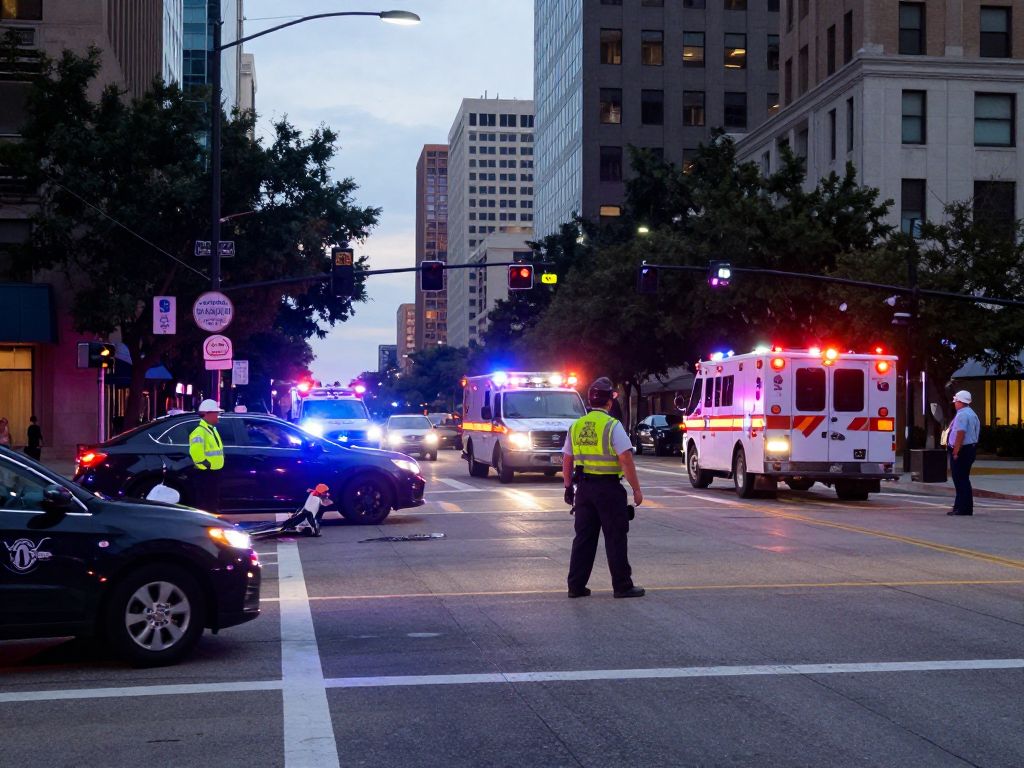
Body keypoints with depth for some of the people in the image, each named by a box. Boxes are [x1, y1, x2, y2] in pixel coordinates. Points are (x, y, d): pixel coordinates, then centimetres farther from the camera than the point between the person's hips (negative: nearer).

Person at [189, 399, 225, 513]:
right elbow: (195, 452, -30)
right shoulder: (199, 432, -18)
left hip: (215, 472, 10)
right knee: (204, 504, -7)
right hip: (205, 473, -10)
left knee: (214, 502, 17)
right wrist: (205, 464, -21)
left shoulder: (212, 430, 14)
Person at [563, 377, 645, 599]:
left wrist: (569, 487, 20)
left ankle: (576, 585, 12)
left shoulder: (576, 426, 8)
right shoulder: (612, 426, -11)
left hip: (584, 487, 6)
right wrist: (636, 489, -10)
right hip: (609, 488, -6)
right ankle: (622, 586, 6)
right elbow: (626, 460, -16)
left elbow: (567, 460, 12)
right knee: (615, 538, 2)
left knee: (584, 537, 11)